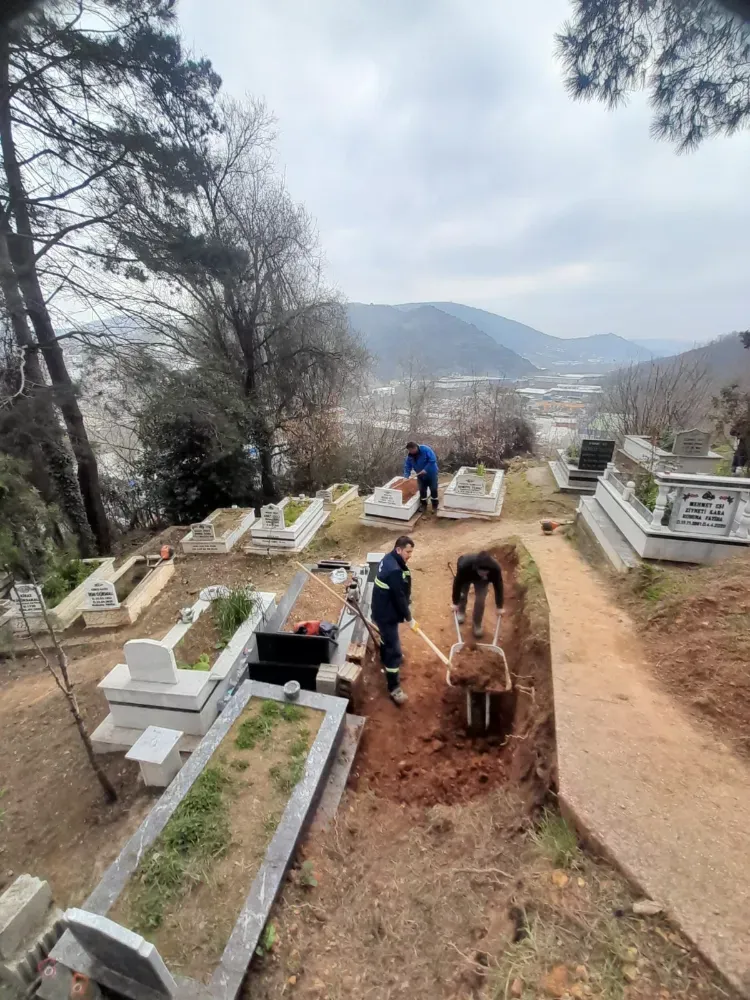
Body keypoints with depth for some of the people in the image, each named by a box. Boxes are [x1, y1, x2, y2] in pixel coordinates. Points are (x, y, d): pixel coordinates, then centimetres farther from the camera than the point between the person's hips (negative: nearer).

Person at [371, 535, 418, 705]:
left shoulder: (389, 559, 0)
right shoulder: (395, 571, -32)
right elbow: (399, 598, -25)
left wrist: (408, 603, 17)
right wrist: (409, 618, -13)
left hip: (383, 609, 10)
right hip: (386, 614, -10)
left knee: (387, 637, 33)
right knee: (394, 650, 0)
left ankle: (386, 658, 58)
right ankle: (394, 687, 11)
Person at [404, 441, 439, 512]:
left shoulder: (425, 449, -25)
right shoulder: (410, 455, -9)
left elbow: (433, 460, -27)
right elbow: (407, 466, -4)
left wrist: (425, 469, -31)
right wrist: (406, 476, -18)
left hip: (431, 473, -4)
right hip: (421, 475, 4)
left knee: (433, 490, 2)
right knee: (422, 490, 6)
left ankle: (435, 506, 16)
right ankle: (424, 505, 22)